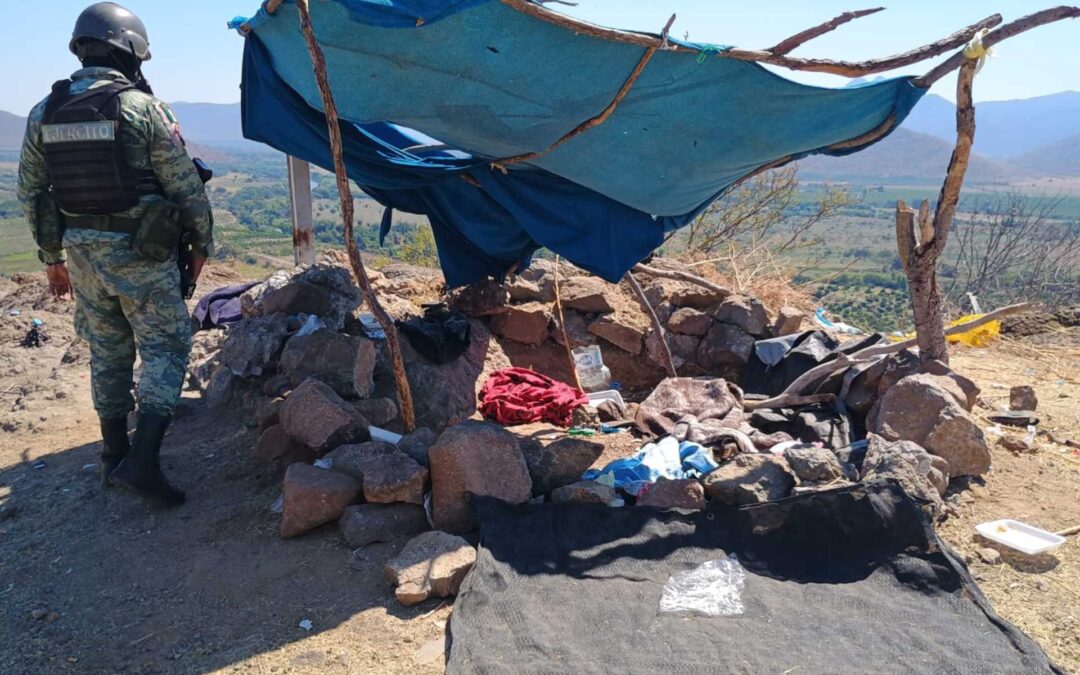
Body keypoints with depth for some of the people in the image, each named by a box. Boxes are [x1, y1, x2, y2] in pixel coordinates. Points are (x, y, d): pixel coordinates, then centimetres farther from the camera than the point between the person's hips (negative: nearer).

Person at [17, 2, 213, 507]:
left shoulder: (43, 114, 6)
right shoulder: (144, 109, -11)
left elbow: (31, 194, 10)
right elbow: (185, 186, -9)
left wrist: (52, 258, 19)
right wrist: (202, 243, 4)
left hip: (82, 253, 6)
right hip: (141, 254, -5)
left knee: (107, 351, 17)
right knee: (165, 347, 3)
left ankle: (114, 455, 27)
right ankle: (142, 460, -8)